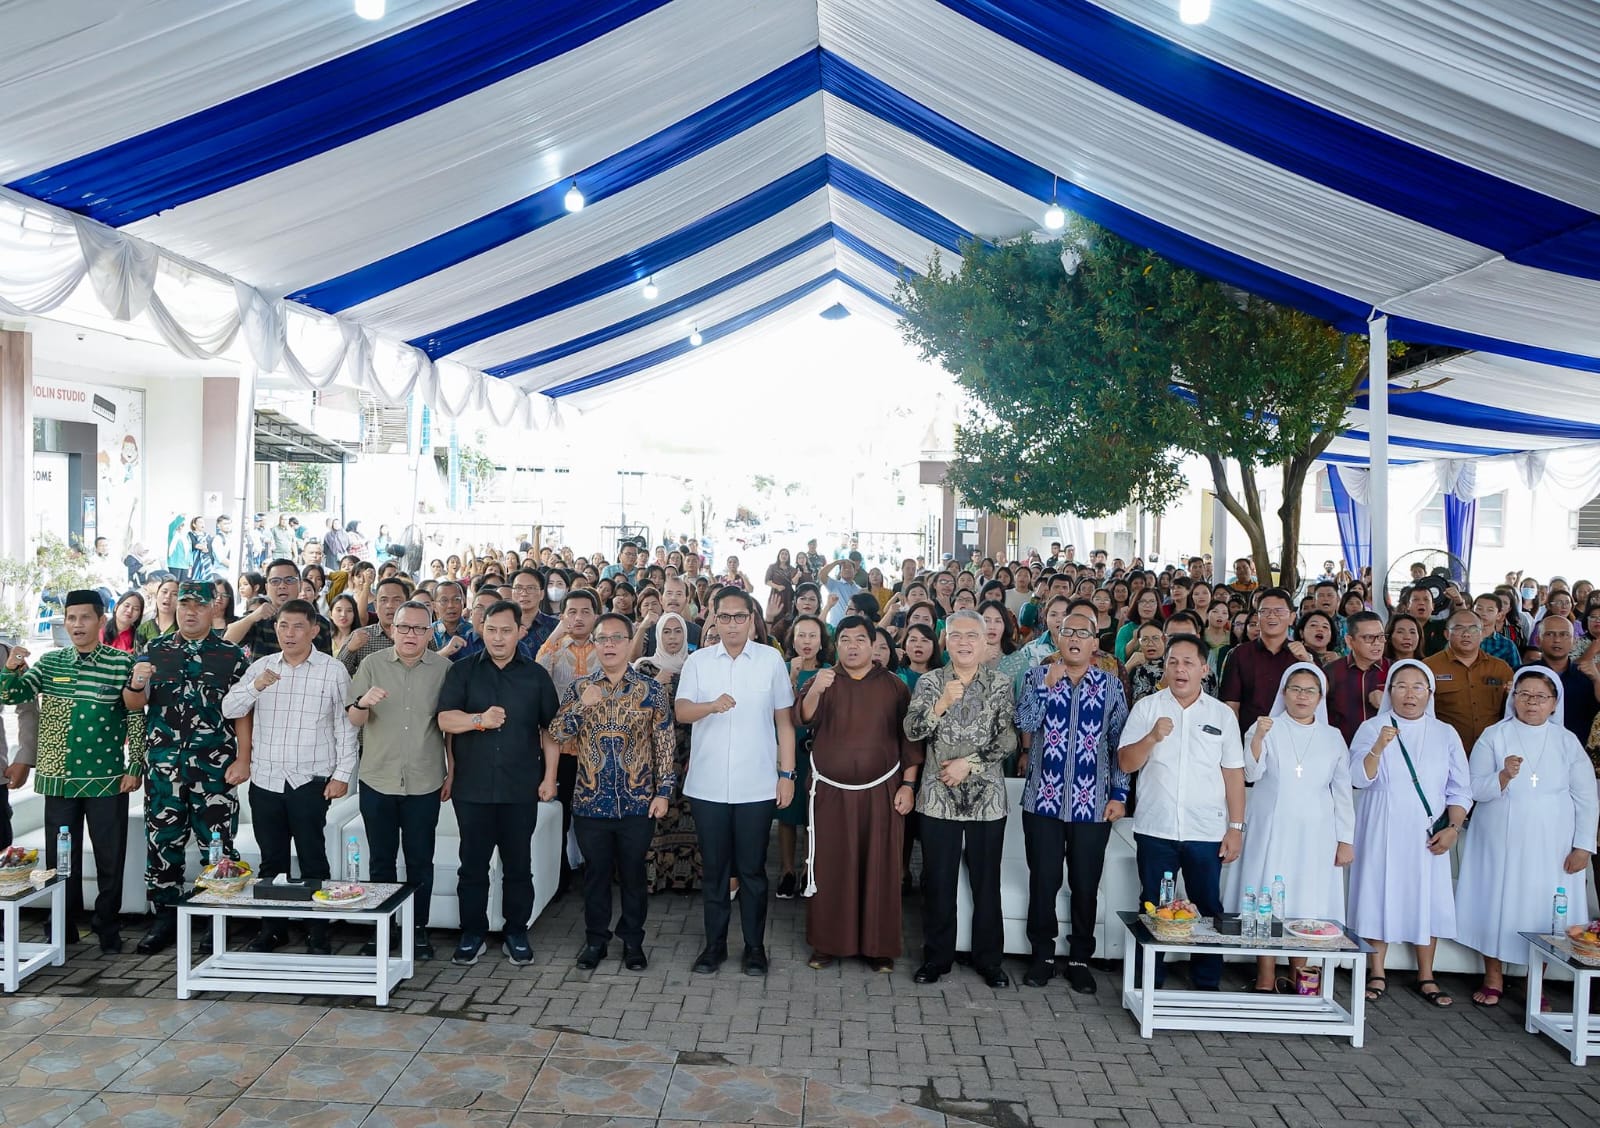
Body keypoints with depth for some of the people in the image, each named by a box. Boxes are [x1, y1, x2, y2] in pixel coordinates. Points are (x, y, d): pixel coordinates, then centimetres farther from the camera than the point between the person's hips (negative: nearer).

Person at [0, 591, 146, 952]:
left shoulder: (121, 662, -3)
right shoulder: (50, 662, 7)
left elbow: (136, 718, -2)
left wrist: (135, 767, -5)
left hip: (108, 779, -3)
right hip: (59, 777, 3)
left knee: (110, 858, 4)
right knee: (61, 857, 10)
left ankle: (107, 927, 18)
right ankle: (64, 927, 23)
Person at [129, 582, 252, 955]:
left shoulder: (233, 656, 3)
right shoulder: (154, 651, 10)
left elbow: (242, 712, 1)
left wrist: (243, 759, -7)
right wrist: (138, 683, -13)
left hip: (215, 766, -2)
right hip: (163, 765, 3)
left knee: (217, 843, 1)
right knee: (162, 840, 7)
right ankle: (165, 917, 19)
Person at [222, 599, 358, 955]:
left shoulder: (333, 670, 0)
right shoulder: (261, 666, 9)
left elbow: (345, 725, 0)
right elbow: (229, 709, 4)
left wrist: (342, 774, -5)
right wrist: (255, 687, -16)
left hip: (311, 781, -3)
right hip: (265, 779, 3)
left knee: (313, 859, 1)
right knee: (271, 859, 11)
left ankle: (318, 933, 9)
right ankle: (271, 928, 22)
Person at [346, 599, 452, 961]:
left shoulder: (443, 668, 0)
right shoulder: (372, 664, 1)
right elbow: (353, 721, 0)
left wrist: (453, 772, 4)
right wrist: (363, 703, -23)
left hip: (424, 782, -1)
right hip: (377, 780, 1)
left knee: (420, 861, 7)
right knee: (381, 860, 10)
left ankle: (419, 930, 19)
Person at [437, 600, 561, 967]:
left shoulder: (536, 675, 6)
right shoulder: (463, 671, 5)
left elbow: (550, 729, 6)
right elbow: (445, 719, -4)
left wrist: (549, 777, 0)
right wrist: (479, 720, -21)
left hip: (521, 788, 0)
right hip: (472, 786, 0)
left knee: (518, 865, 7)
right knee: (472, 864, 7)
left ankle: (516, 934, 19)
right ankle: (473, 935, 19)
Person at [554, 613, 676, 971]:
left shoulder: (651, 690, -2)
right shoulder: (580, 688, 3)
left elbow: (665, 745, -1)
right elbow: (557, 734, -4)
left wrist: (663, 791, -6)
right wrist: (581, 705, -19)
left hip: (638, 803, -1)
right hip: (590, 802, 1)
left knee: (633, 873, 9)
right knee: (596, 872, 12)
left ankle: (633, 940, 25)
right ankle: (595, 939, 27)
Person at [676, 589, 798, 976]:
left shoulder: (771, 659, 1)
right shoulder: (698, 661, 3)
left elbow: (784, 720, 4)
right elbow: (682, 711, -9)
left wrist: (787, 773, 1)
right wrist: (711, 706, -30)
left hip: (757, 785, -1)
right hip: (707, 785, 1)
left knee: (752, 870, 6)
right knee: (714, 868, 10)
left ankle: (755, 946, 20)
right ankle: (715, 943, 23)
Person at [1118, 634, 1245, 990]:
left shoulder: (1222, 714, 6)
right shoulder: (1147, 707, 3)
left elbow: (1233, 774, 6)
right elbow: (1127, 763, -3)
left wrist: (1236, 827, 2)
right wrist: (1152, 737, -20)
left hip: (1206, 831, 1)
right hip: (1155, 828, 0)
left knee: (1208, 907, 6)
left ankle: (1207, 985, 19)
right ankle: (1148, 984, 18)